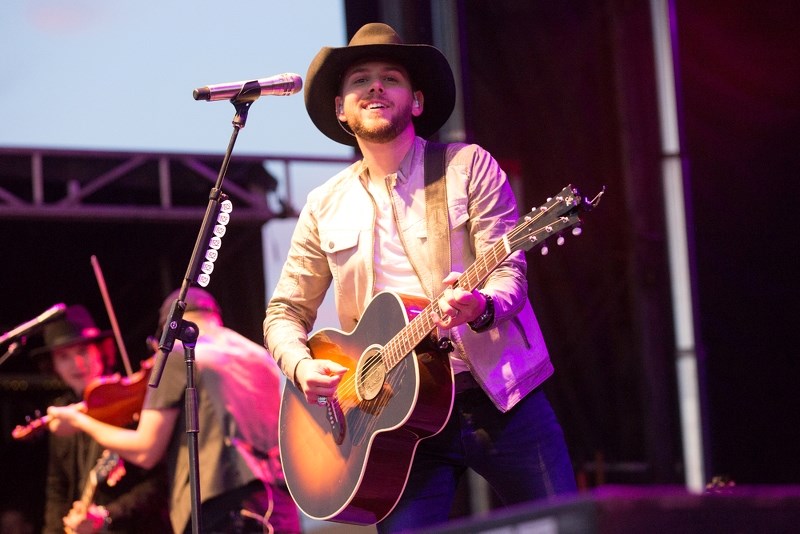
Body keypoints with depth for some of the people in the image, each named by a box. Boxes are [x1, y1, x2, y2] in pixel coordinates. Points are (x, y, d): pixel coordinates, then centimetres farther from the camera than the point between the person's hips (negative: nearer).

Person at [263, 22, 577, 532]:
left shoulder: (469, 166, 3)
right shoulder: (326, 207, 11)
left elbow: (509, 270, -5)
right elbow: (285, 312, 16)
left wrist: (481, 307, -28)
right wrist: (302, 366, -6)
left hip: (502, 399, -1)